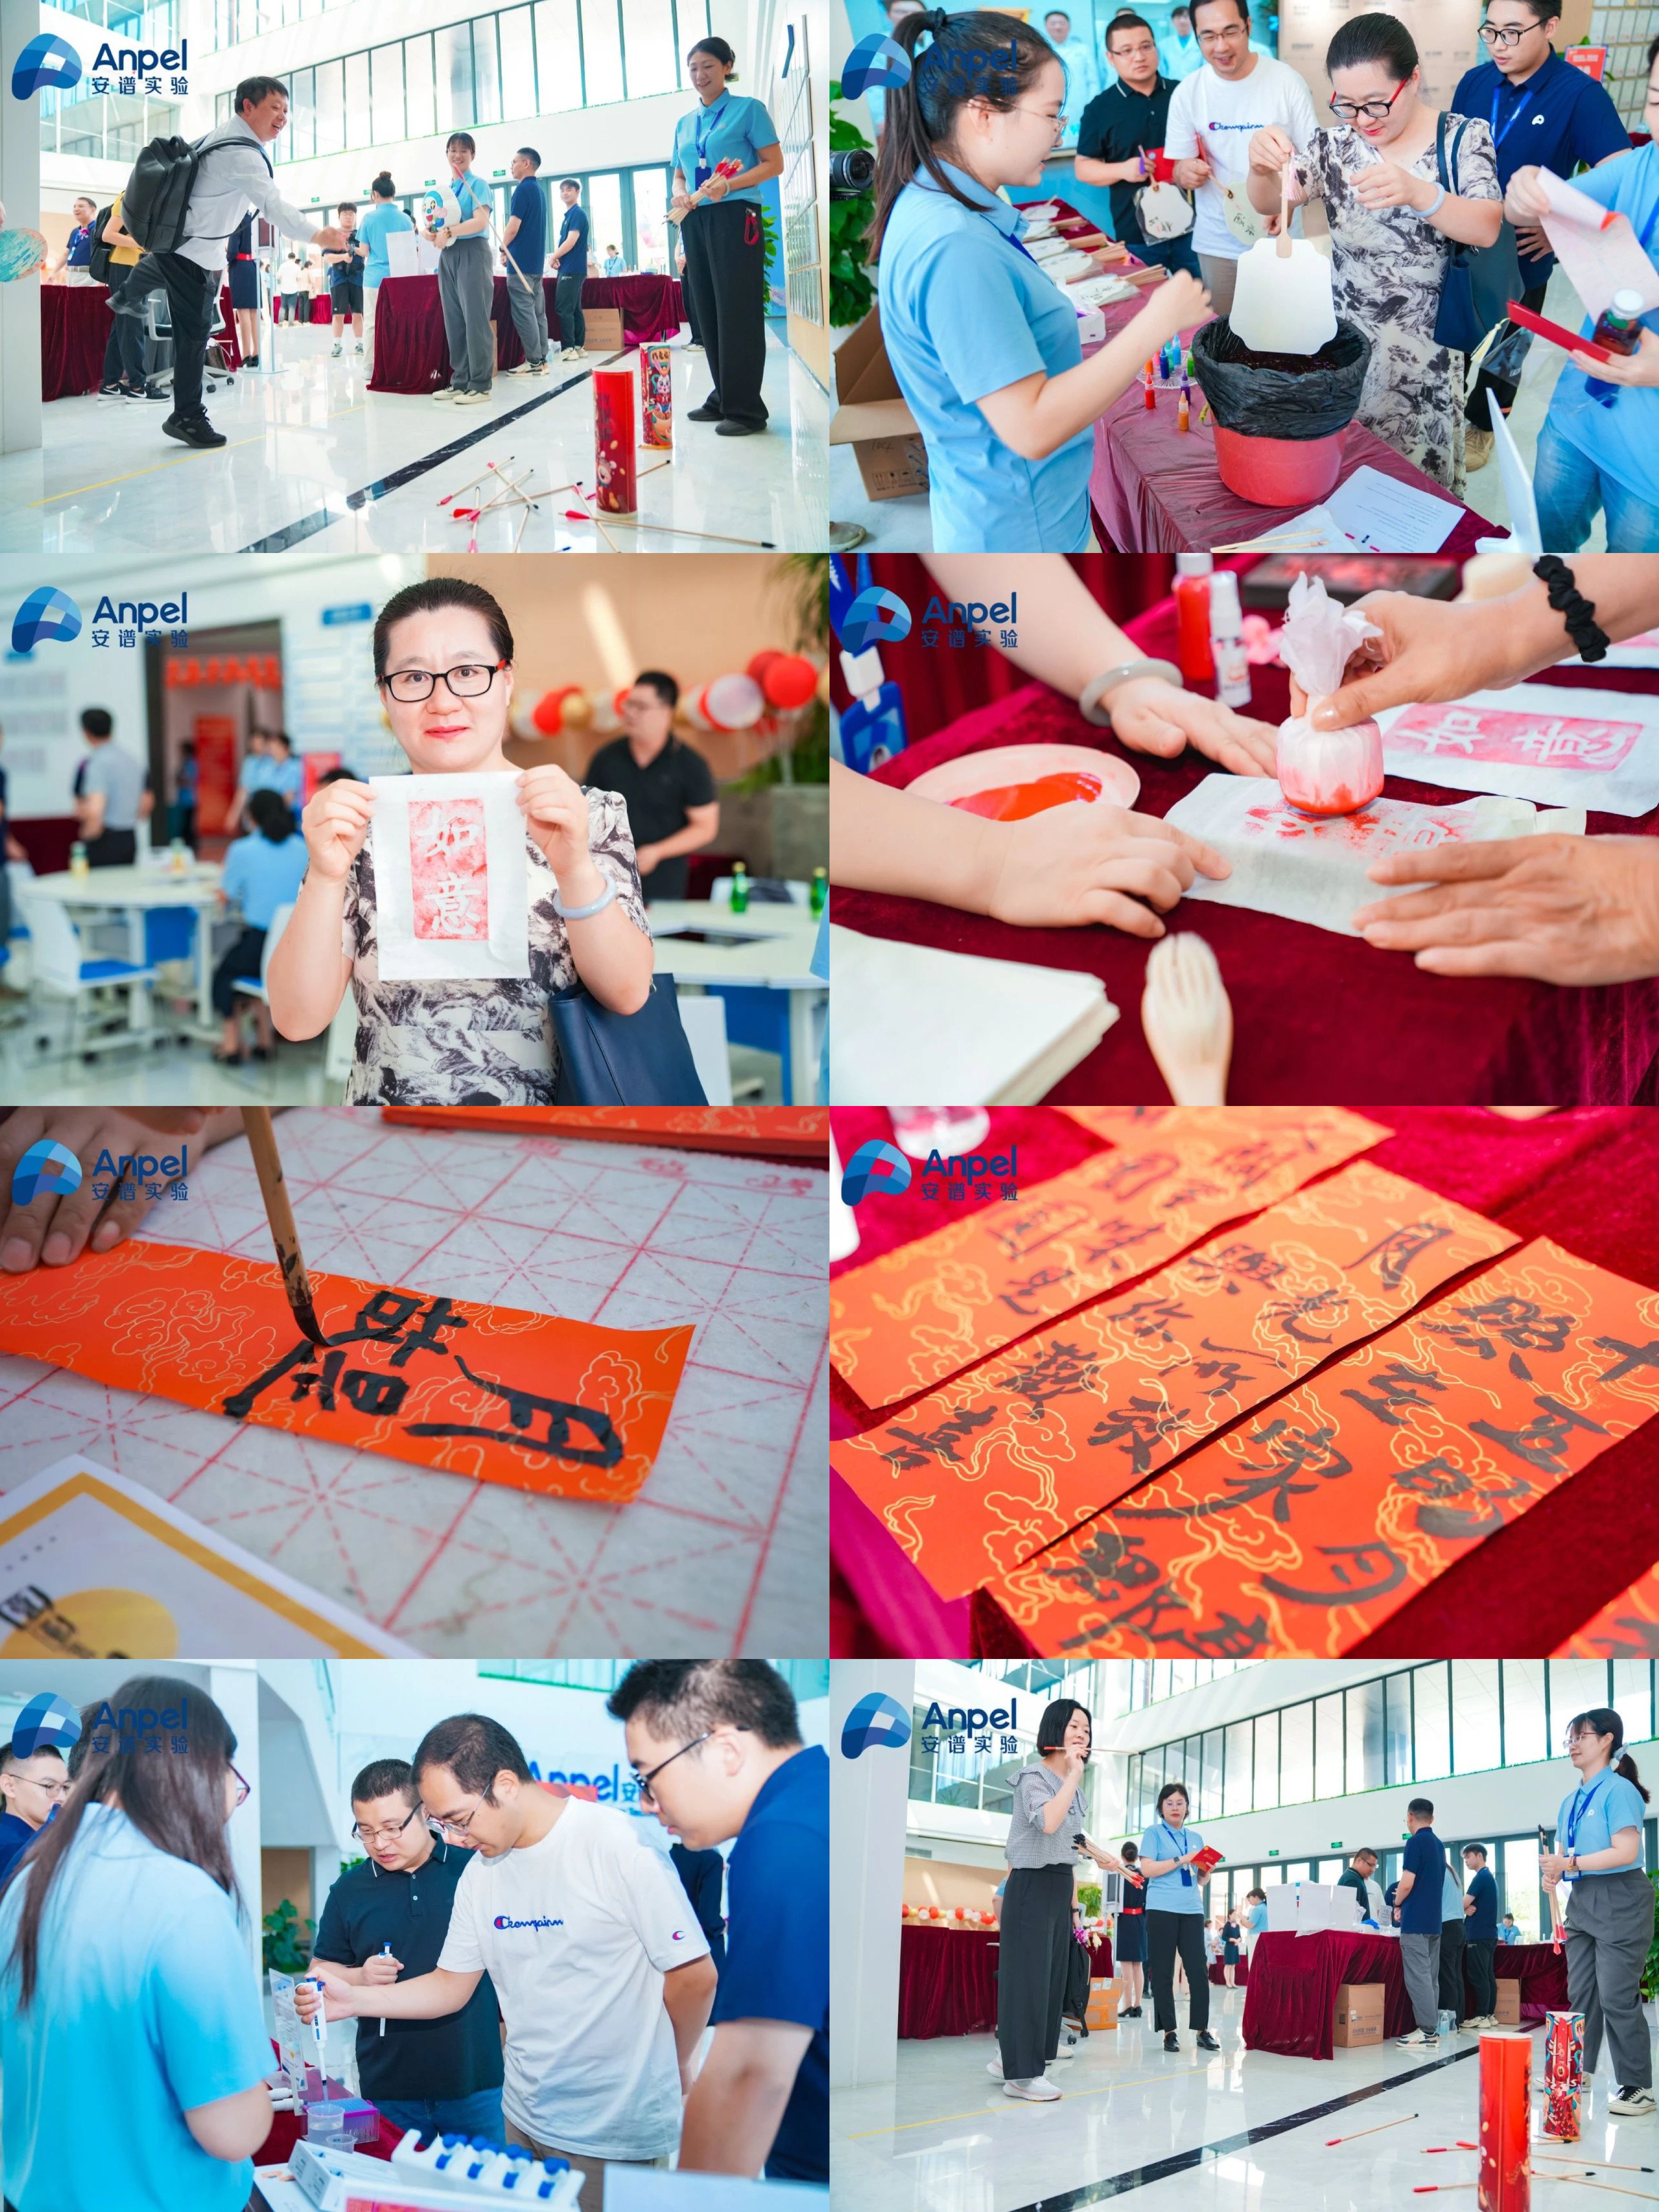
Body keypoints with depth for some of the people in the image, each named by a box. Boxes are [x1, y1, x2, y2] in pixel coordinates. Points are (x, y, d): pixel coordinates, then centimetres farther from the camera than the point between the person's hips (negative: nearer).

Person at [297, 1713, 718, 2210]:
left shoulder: (619, 1846, -16)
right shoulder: (480, 1874, 6)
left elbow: (694, 1975, -11)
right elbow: (453, 1984, 14)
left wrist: (672, 2069, 2)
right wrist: (353, 1998, 0)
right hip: (525, 2120, 6)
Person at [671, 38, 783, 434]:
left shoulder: (748, 110, -2)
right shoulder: (684, 123, 17)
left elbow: (774, 164, -7)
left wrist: (729, 184, -20)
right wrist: (678, 193, -2)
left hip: (736, 219, -7)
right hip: (695, 222, 7)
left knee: (737, 313, -8)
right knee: (707, 313, 9)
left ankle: (746, 409, -5)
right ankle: (723, 397, 19)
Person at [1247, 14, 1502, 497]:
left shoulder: (1464, 137, -6)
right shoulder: (1337, 144, 2)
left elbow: (1487, 229, -19)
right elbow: (1269, 204, -4)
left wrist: (1418, 194, -39)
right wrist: (1262, 169, -30)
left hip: (1426, 351, -2)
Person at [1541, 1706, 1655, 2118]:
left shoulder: (1618, 1791, -12)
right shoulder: (1571, 1801, 13)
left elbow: (1626, 1852, -22)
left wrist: (1571, 1864, -22)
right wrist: (1554, 1872, -1)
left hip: (1619, 1900, -9)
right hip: (1582, 1900, 9)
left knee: (1617, 1996, -9)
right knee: (1580, 1991, 11)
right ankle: (1578, 2070, 20)